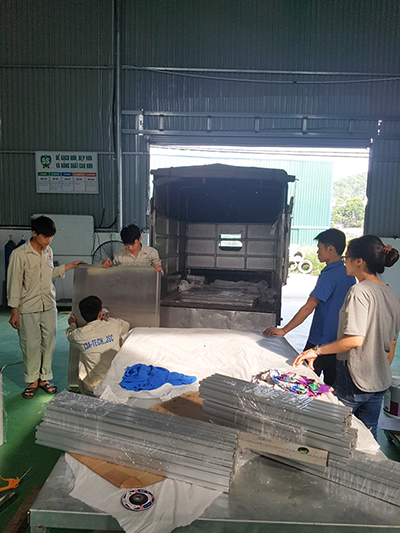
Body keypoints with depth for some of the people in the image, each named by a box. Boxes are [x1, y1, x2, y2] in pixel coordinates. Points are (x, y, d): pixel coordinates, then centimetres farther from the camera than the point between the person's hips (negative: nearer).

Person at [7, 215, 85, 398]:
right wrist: (14, 312, -10)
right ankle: (32, 381, 21)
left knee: (49, 343, 9)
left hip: (49, 306, 5)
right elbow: (14, 284, -11)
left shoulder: (48, 251, 5)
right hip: (28, 309, -5)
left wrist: (69, 266, 12)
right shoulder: (19, 254, -14)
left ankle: (44, 378, 24)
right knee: (31, 346, 4)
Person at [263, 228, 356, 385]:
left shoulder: (329, 275, -20)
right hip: (341, 342, 8)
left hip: (321, 341, -8)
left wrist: (284, 330, -22)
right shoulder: (349, 275, 6)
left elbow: (308, 307, -24)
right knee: (331, 386, 16)